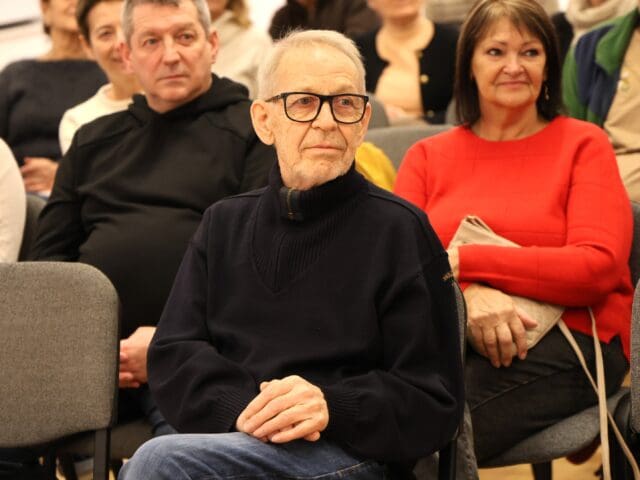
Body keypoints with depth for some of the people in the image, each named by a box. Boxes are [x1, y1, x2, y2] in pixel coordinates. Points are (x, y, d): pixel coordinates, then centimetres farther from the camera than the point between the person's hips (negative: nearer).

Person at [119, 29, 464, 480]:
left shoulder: (400, 230, 4)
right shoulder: (224, 223, 18)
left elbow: (434, 404, 1)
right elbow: (173, 357, 8)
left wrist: (331, 407, -17)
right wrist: (242, 406, -13)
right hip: (230, 433, 4)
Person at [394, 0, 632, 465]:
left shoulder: (583, 144, 9)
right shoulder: (428, 156, 17)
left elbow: (599, 267, -6)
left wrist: (464, 262, -11)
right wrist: (469, 294, -19)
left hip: (567, 339, -2)